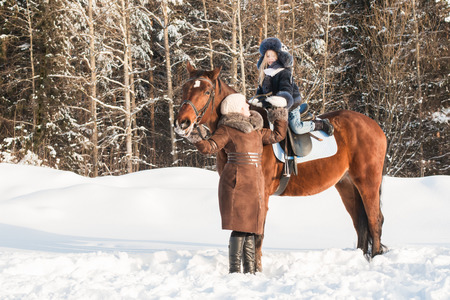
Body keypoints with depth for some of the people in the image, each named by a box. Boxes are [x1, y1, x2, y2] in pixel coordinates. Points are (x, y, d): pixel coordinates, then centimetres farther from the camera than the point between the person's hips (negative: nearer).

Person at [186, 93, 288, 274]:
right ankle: (234, 270, -7)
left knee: (250, 228, 9)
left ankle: (250, 271, 14)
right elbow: (211, 146, -15)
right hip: (236, 184, -7)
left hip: (255, 185, 7)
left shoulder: (256, 130, 18)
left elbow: (277, 136, 30)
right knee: (239, 228, -11)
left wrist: (281, 118, 29)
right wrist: (196, 140, -31)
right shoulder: (226, 130, -4)